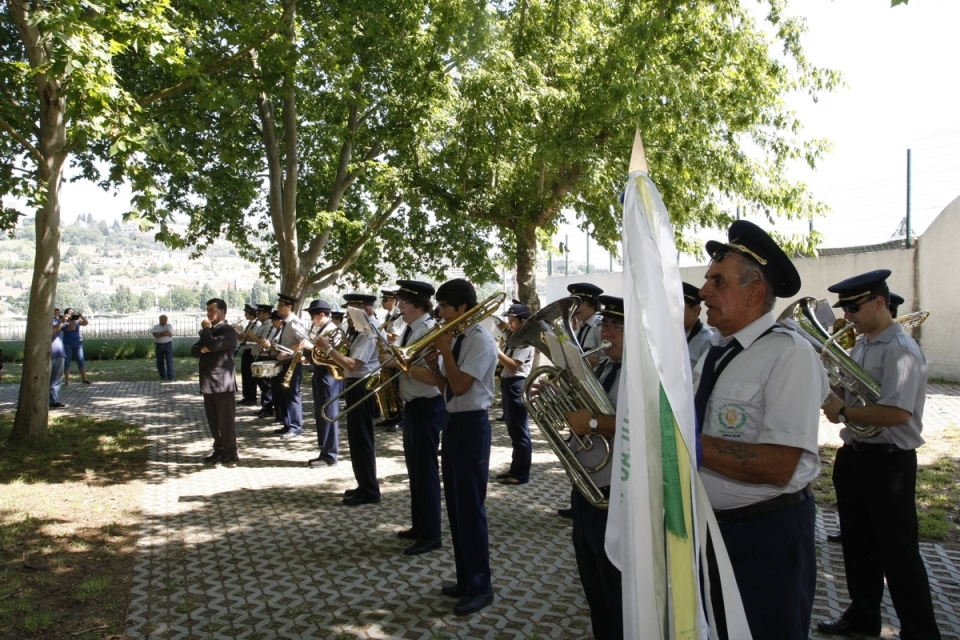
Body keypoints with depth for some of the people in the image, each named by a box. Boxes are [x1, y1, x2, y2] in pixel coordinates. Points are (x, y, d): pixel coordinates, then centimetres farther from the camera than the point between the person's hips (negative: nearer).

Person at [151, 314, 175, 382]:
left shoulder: (169, 325, 2)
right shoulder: (156, 326, 5)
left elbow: (170, 334, -16)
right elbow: (155, 335, -14)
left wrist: (160, 334, -13)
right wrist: (165, 333, -18)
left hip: (168, 345, -2)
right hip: (158, 345, 2)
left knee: (169, 361, -7)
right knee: (160, 362, 6)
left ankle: (170, 377, -6)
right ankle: (162, 376, 19)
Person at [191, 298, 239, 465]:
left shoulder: (228, 331, -10)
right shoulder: (209, 331, 18)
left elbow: (213, 345, -26)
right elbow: (193, 350, 12)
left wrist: (205, 329, -10)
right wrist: (202, 349, -10)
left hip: (223, 383, -9)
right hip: (208, 383, 9)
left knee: (226, 421, -1)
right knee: (213, 421, 14)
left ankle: (230, 454, 7)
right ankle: (219, 451, 25)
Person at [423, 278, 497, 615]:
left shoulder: (481, 340, -15)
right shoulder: (454, 338, 11)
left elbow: (460, 385, -22)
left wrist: (445, 351, -15)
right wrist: (434, 366, -3)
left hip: (471, 425, -9)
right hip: (453, 422, 9)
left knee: (470, 506, -3)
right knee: (455, 504, 15)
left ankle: (480, 587, 11)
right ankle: (465, 578, 29)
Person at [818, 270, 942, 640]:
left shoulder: (900, 350, -19)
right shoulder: (860, 347, 9)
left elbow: (897, 413, -29)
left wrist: (843, 412, -20)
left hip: (888, 461, -9)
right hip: (854, 456, 9)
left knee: (897, 553, 1)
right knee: (858, 544, 20)